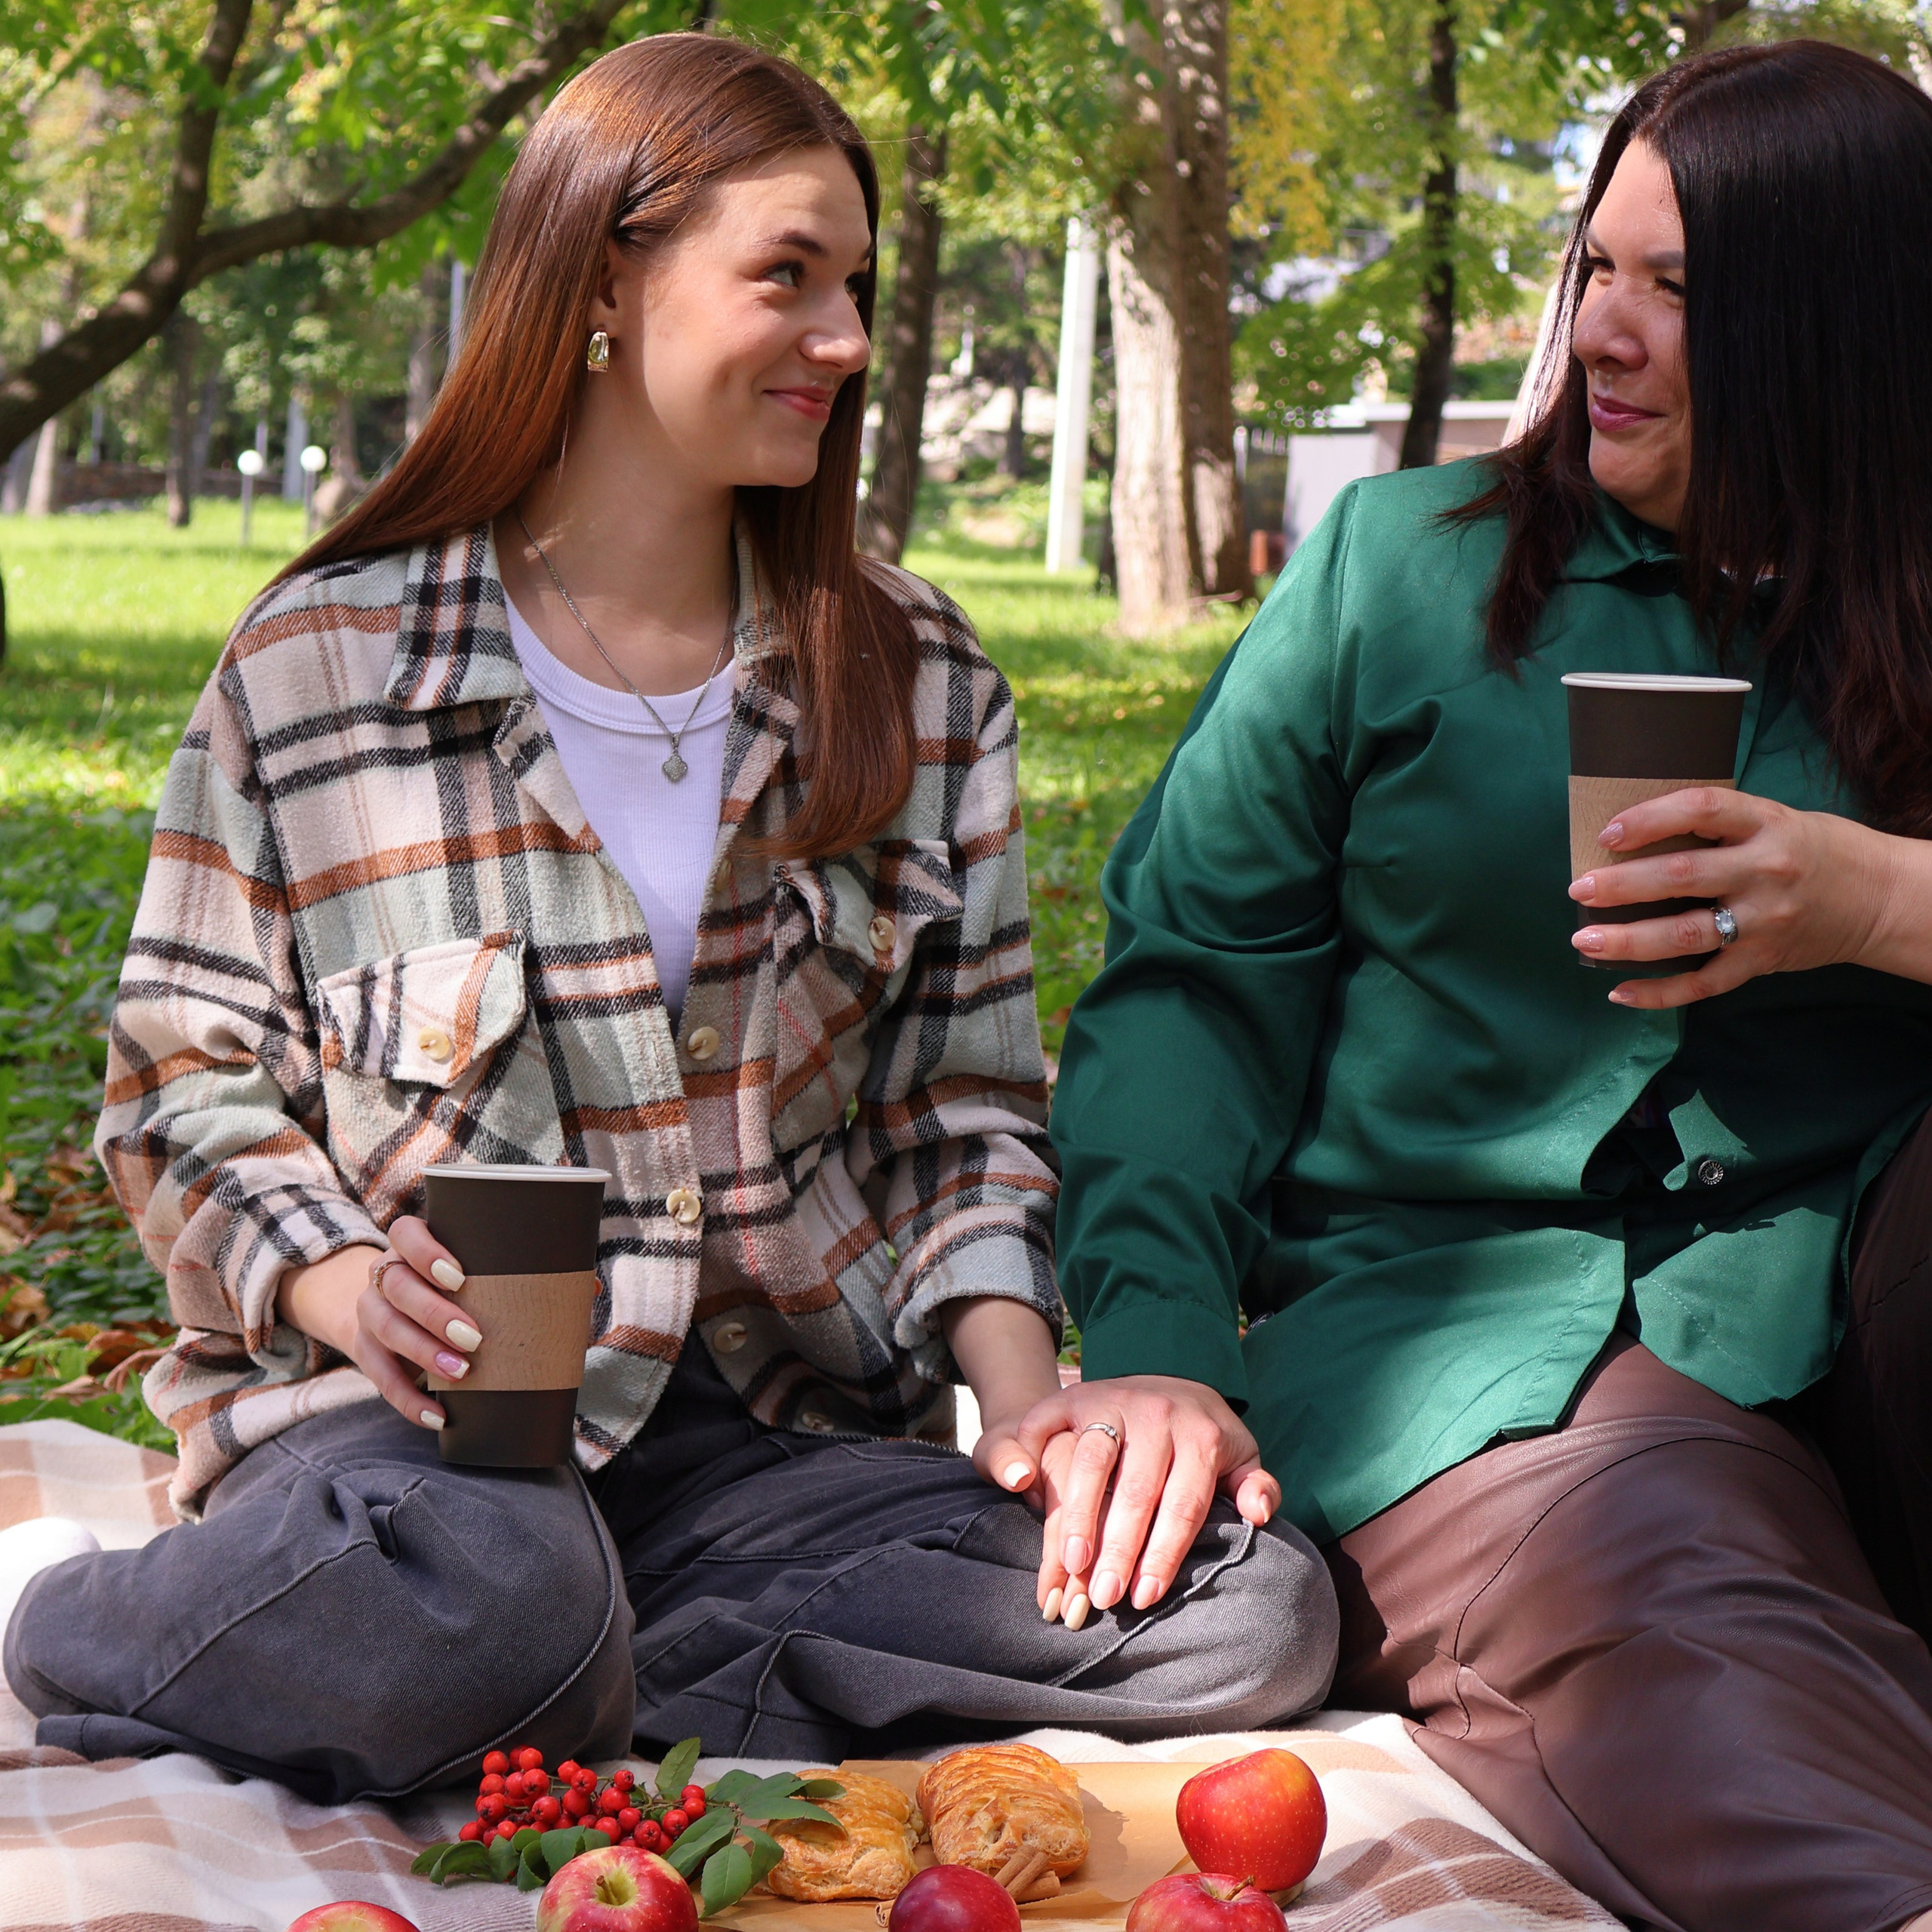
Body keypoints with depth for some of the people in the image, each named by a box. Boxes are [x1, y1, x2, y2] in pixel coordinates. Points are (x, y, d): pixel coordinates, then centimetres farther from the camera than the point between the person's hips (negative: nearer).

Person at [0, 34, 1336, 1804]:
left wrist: (1020, 1398, -7)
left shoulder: (921, 683, 11)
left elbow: (963, 1111, 11)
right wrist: (340, 1283, -15)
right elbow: (186, 1075, 6)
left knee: (1258, 1614, -22)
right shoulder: (321, 663, 1)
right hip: (418, 1420, -5)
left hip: (778, 1440, 5)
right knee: (477, 1596, -43)